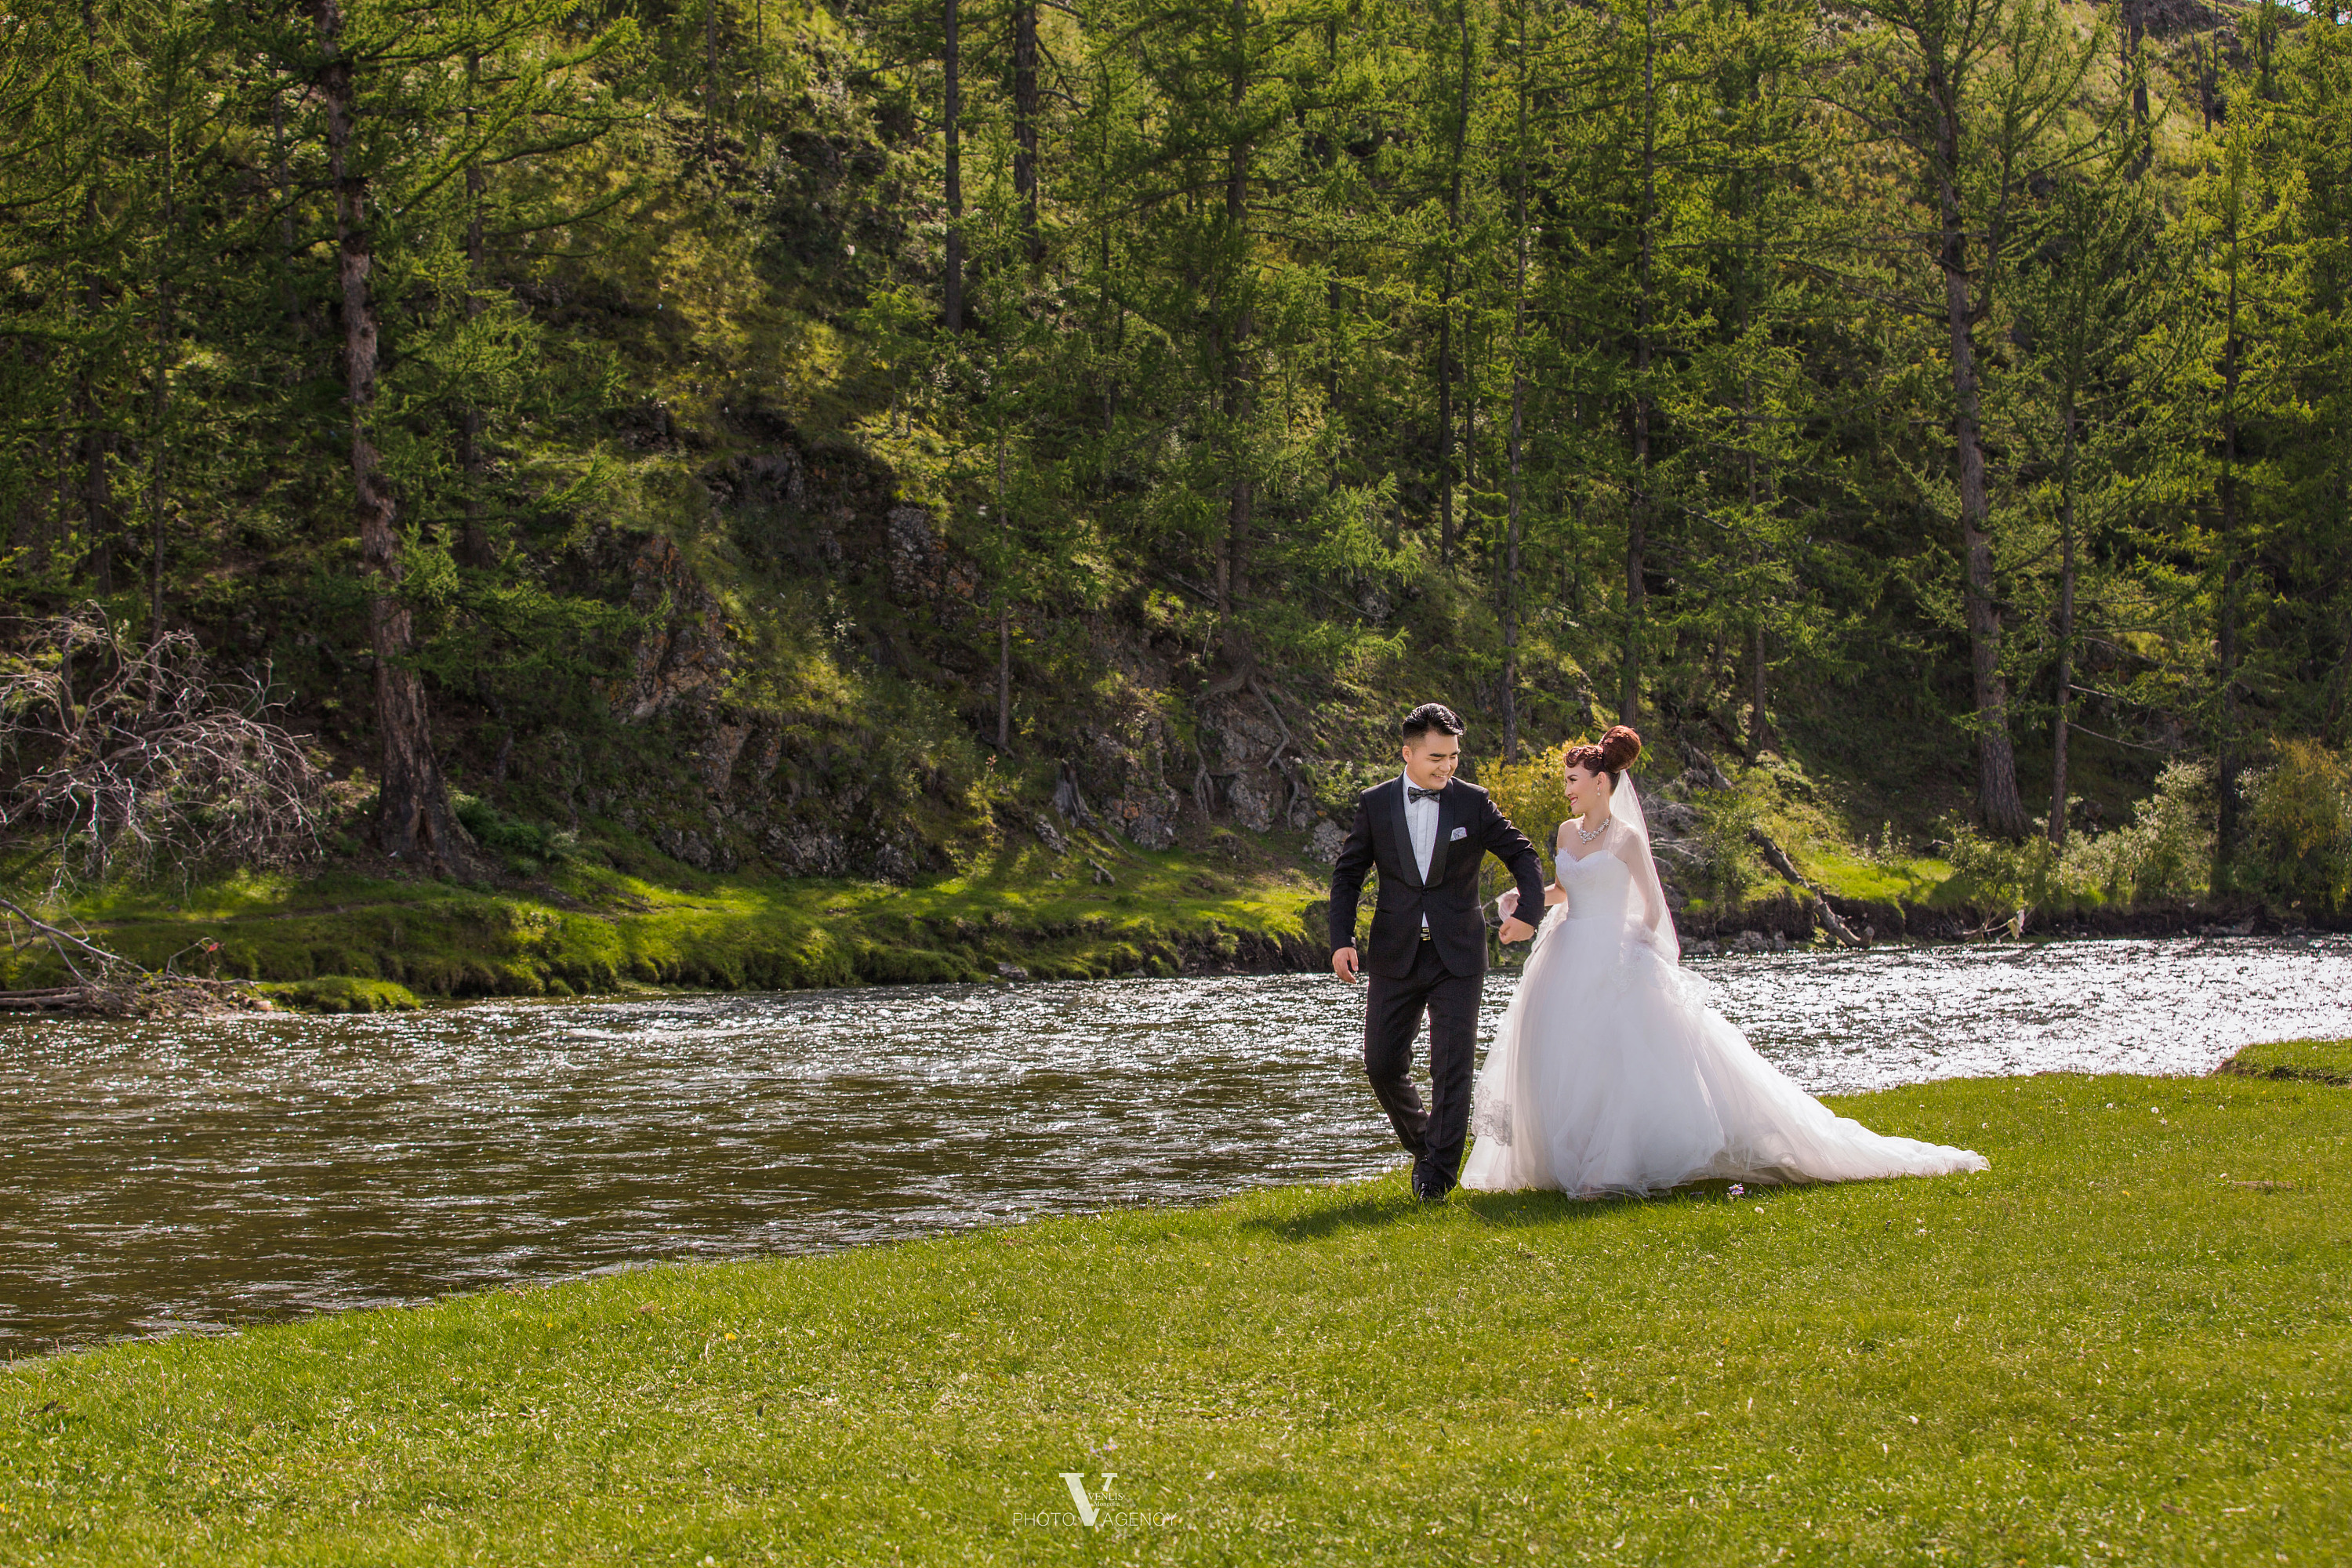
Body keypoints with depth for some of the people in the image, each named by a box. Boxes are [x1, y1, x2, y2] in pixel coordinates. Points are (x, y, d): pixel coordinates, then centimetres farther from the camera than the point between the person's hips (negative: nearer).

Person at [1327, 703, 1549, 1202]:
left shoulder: (1473, 802, 0)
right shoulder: (1375, 804, 2)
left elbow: (1522, 855, 6)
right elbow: (1348, 874, 7)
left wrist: (1529, 910, -11)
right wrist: (1342, 940, -4)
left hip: (1456, 955, -1)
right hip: (1395, 955, 1)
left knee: (1453, 1066, -7)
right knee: (1382, 1064, 2)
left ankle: (1438, 1171, -1)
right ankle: (1423, 1140, 27)